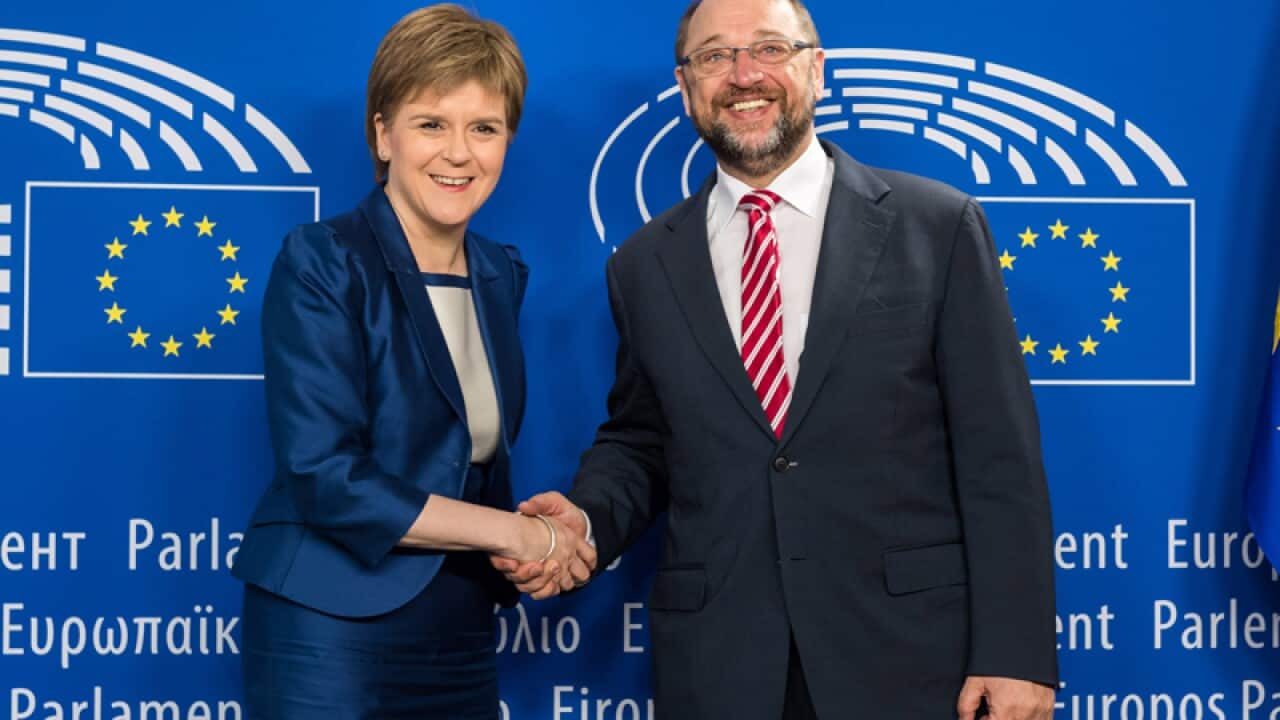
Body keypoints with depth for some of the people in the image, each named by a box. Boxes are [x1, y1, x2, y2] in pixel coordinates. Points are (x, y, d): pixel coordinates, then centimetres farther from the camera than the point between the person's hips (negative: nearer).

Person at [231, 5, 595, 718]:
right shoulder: (321, 263, -10)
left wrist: (543, 544, -5)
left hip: (463, 637, 6)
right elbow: (326, 478, -18)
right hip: (332, 636, -6)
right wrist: (515, 532, -13)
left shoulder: (500, 276, 9)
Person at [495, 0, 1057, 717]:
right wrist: (590, 516, -5)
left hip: (908, 657, -2)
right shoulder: (644, 263, 8)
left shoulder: (936, 225, -1)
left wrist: (1013, 654, -8)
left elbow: (998, 456, -4)